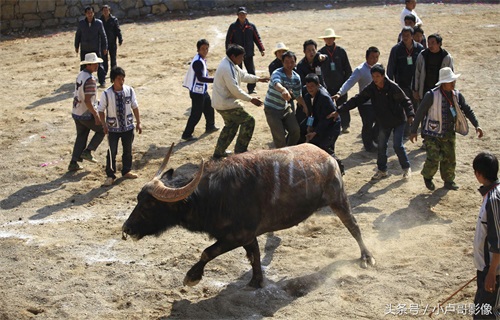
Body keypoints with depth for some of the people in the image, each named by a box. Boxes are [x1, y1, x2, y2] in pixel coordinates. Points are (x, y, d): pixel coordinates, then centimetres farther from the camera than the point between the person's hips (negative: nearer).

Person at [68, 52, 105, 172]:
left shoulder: (80, 75, 6)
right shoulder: (90, 80, -23)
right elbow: (87, 101, -26)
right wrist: (96, 116, -20)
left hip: (76, 113, 8)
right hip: (87, 114, -8)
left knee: (81, 137, 16)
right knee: (101, 130, 13)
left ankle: (74, 163, 15)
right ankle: (87, 151, 6)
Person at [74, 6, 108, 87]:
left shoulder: (98, 23, -6)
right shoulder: (81, 23, 0)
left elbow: (103, 36, 0)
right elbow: (78, 35, 11)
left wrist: (105, 47, 0)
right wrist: (76, 46, 13)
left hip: (96, 49, -2)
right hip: (84, 49, 2)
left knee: (99, 65, 0)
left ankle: (102, 81, 10)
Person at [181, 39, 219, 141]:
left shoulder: (202, 59, 8)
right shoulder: (198, 61, -24)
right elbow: (200, 78, -31)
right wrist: (215, 80, -33)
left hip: (202, 90, 10)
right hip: (197, 92, -10)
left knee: (209, 107, 24)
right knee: (196, 114, -5)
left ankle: (210, 126, 44)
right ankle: (187, 134, 0)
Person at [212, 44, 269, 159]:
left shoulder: (231, 65, 9)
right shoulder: (227, 68, -24)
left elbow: (243, 75, 24)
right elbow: (235, 89, -26)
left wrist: (258, 79, 17)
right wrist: (251, 99, -20)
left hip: (223, 103, 11)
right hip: (227, 104, -11)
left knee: (231, 125, 25)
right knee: (248, 121, -6)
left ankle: (219, 152, 32)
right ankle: (240, 151, 0)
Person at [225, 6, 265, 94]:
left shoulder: (251, 26, 4)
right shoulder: (233, 26, 0)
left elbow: (257, 38, 7)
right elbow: (228, 40, 0)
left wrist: (262, 49, -3)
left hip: (248, 54, 2)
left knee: (251, 72, 3)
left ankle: (251, 88, 15)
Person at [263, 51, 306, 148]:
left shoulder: (296, 77, -1)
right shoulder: (277, 73, -24)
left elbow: (298, 95, 11)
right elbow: (276, 83, -49)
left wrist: (304, 106, -2)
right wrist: (283, 90, -70)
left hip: (285, 108, 6)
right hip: (272, 109, -6)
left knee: (296, 131, 1)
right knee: (280, 136, -10)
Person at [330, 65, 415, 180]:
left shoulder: (392, 87, -21)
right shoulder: (370, 89, -10)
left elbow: (405, 101, -17)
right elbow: (356, 100, -8)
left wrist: (410, 115, -32)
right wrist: (339, 110, -13)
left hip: (398, 121, -5)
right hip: (383, 122, 5)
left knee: (397, 145, -6)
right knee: (381, 146, 8)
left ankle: (406, 168, 15)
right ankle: (382, 170, 24)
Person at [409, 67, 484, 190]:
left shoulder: (457, 95, -1)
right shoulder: (432, 95, -18)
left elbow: (467, 110, 9)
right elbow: (420, 113, -13)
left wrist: (476, 125, -2)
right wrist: (414, 131, -12)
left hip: (449, 134, 5)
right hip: (433, 134, -5)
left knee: (450, 158, 11)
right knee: (433, 159, -9)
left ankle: (449, 181, 31)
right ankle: (427, 177, 20)